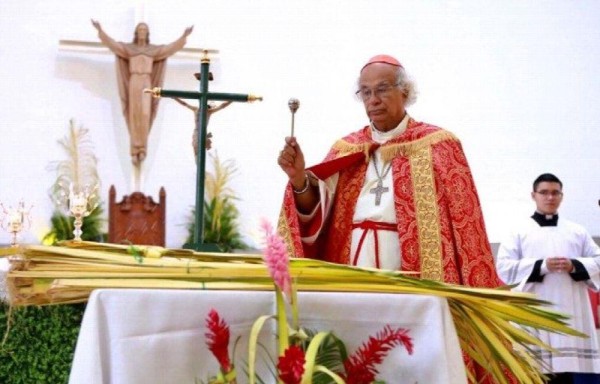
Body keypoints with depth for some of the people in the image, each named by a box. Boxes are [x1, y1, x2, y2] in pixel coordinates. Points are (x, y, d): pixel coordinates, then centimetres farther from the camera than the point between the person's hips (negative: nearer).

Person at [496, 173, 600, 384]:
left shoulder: (577, 231, 18)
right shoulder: (519, 231, 10)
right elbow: (504, 267, -1)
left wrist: (575, 266, -7)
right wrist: (541, 266, -12)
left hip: (572, 313, 3)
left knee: (575, 365, -3)